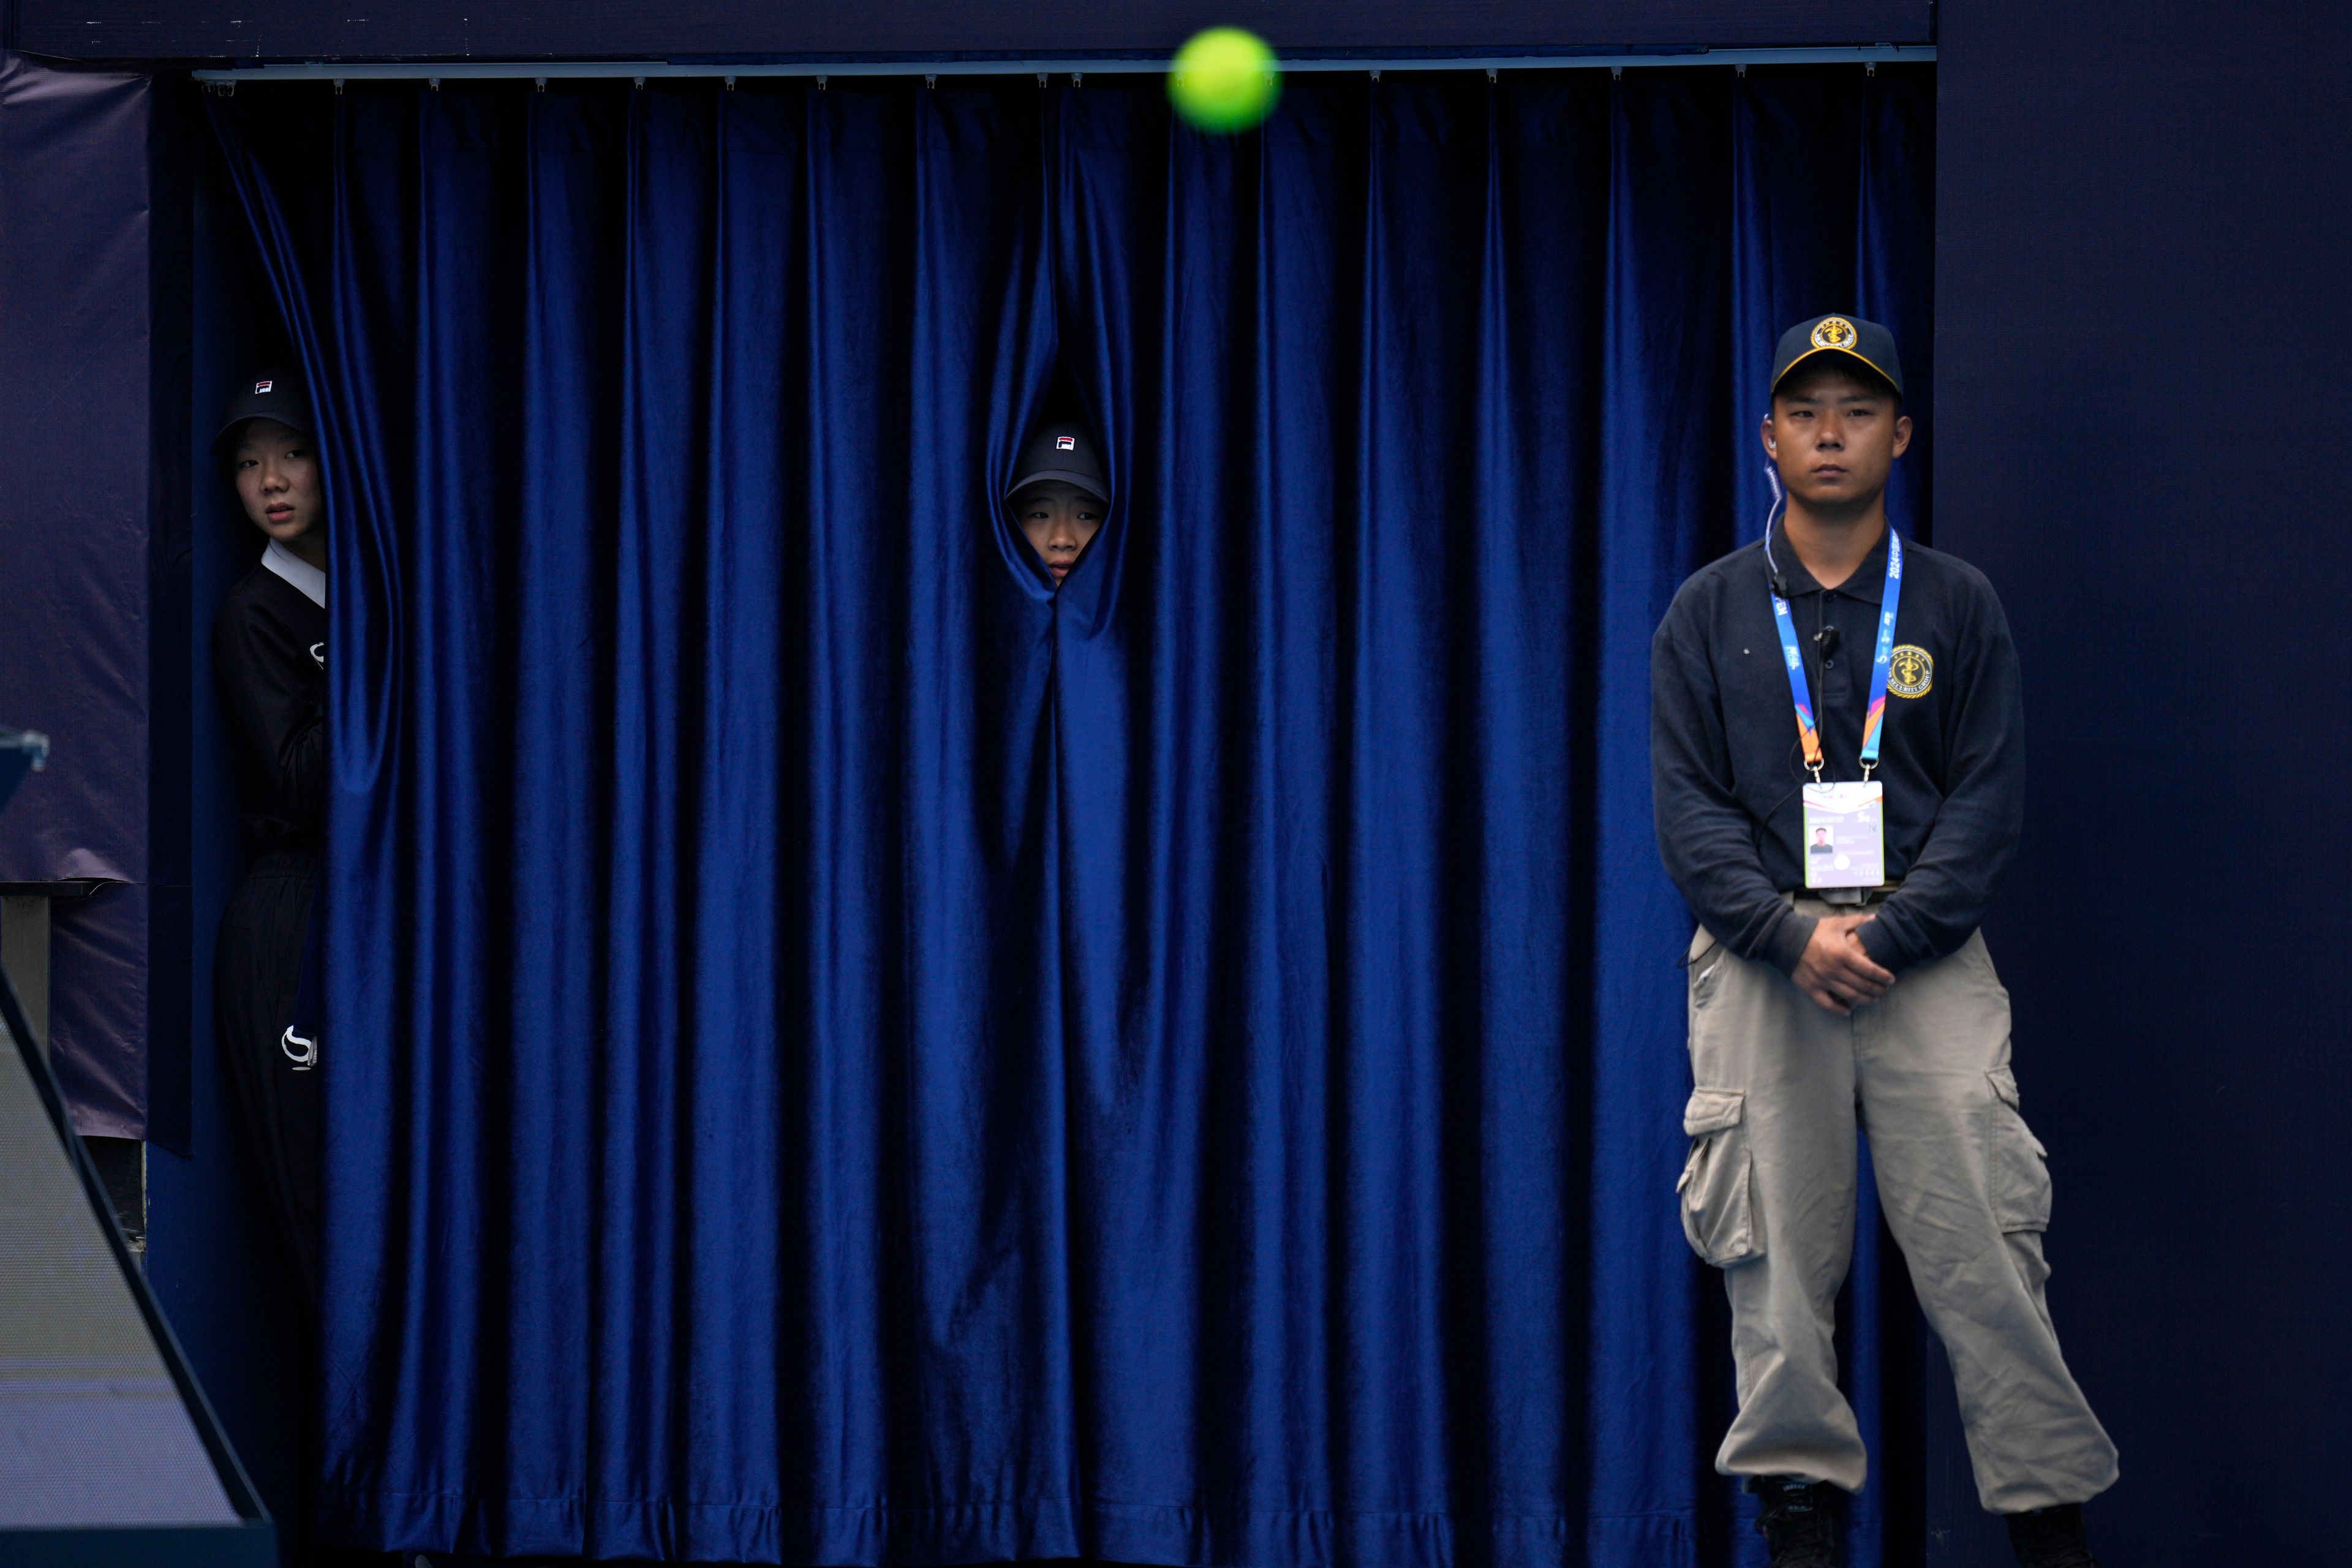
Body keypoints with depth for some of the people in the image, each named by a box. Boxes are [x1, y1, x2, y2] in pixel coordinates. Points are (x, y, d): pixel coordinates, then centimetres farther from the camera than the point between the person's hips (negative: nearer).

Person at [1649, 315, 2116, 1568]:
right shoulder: (1708, 615, 9)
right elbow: (1689, 805, 2)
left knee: (1982, 1242, -7)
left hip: (1924, 950, -1)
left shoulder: (1958, 607, 9)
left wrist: (1889, 933, -12)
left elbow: (1988, 801, 2)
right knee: (1776, 1249, -2)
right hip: (1758, 956, 1)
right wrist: (1792, 933, -13)